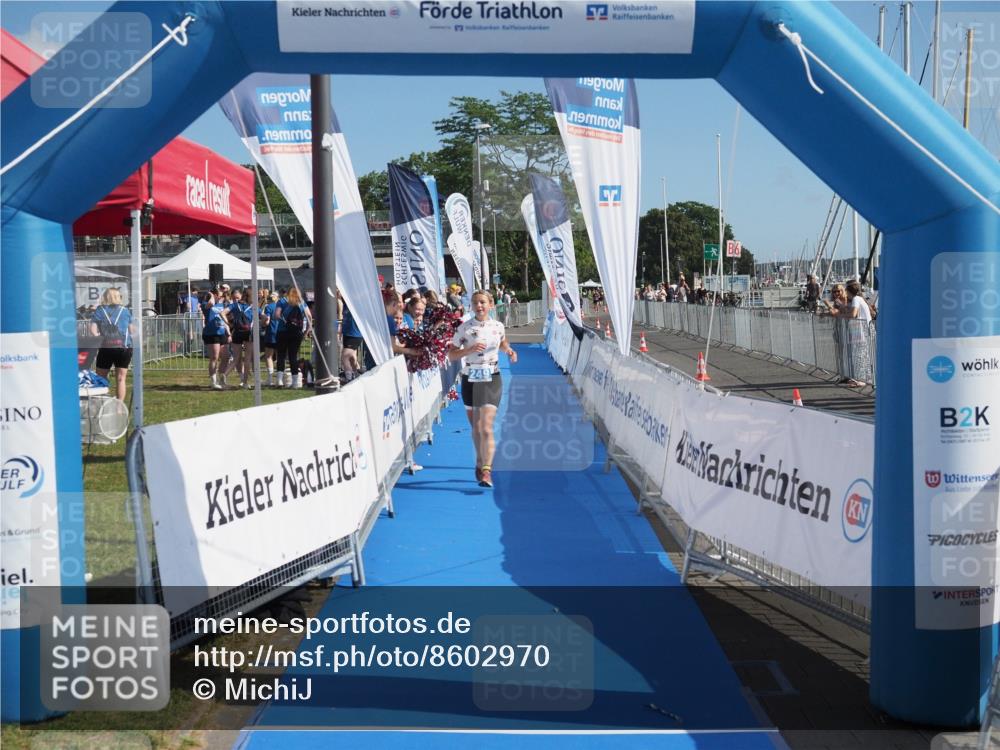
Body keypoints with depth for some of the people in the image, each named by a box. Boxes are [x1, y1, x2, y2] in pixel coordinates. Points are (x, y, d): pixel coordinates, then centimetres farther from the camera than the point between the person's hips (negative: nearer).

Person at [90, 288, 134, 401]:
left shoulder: (99, 311, 6)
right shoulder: (125, 310, 8)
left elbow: (93, 330, -3)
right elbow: (131, 330, 8)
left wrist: (100, 335, 14)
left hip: (106, 348, 0)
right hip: (124, 348, 0)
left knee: (100, 378, 10)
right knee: (120, 378, 3)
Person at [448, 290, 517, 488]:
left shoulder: (498, 327, 3)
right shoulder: (464, 328, -3)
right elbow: (451, 355, -3)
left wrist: (509, 351, 3)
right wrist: (470, 349, -18)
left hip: (491, 380, -1)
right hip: (470, 380, 1)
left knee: (486, 427, -14)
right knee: (475, 428, 13)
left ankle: (486, 471, -18)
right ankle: (480, 462, 34)